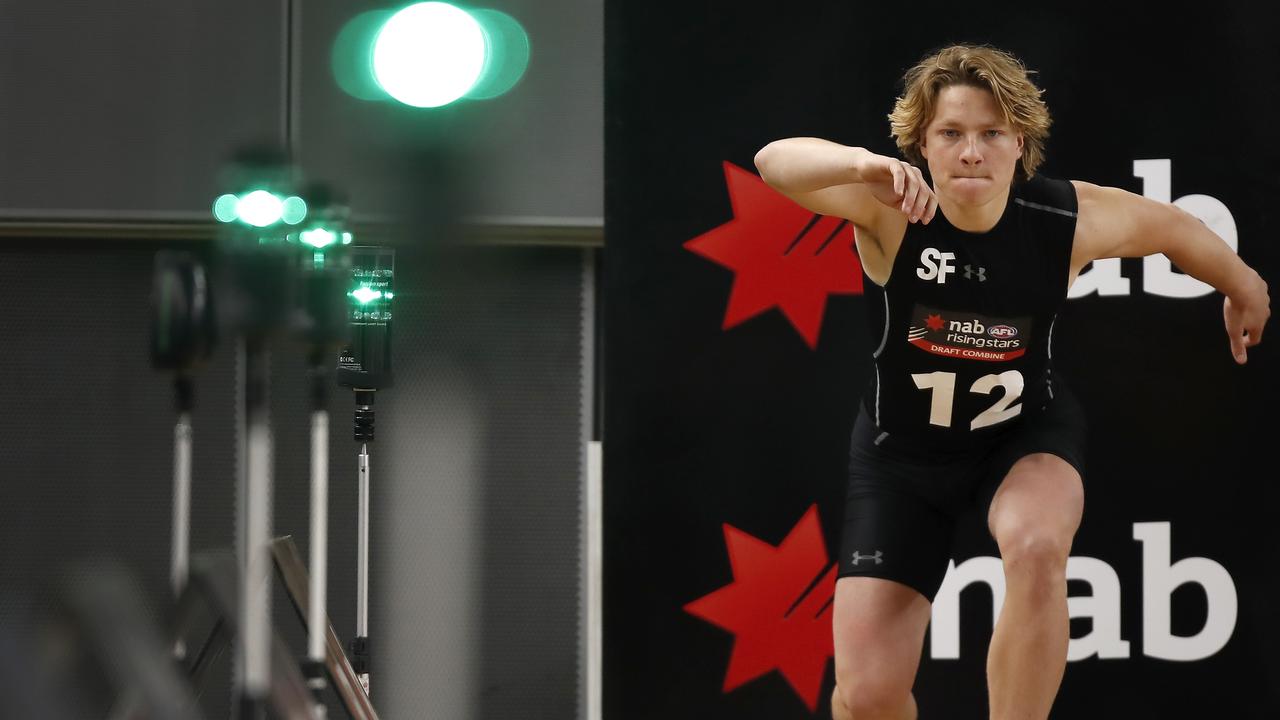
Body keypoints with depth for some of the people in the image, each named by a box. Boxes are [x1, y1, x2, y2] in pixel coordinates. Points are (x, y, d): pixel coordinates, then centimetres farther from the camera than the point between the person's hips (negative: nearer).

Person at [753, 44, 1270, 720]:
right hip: (903, 448, 0)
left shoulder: (1074, 219, -19)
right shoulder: (892, 208, -24)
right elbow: (774, 161, -41)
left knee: (1037, 546, -36)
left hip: (1026, 433, 1)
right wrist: (864, 164, -61)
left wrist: (1242, 286, 21)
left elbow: (1174, 227, 2)